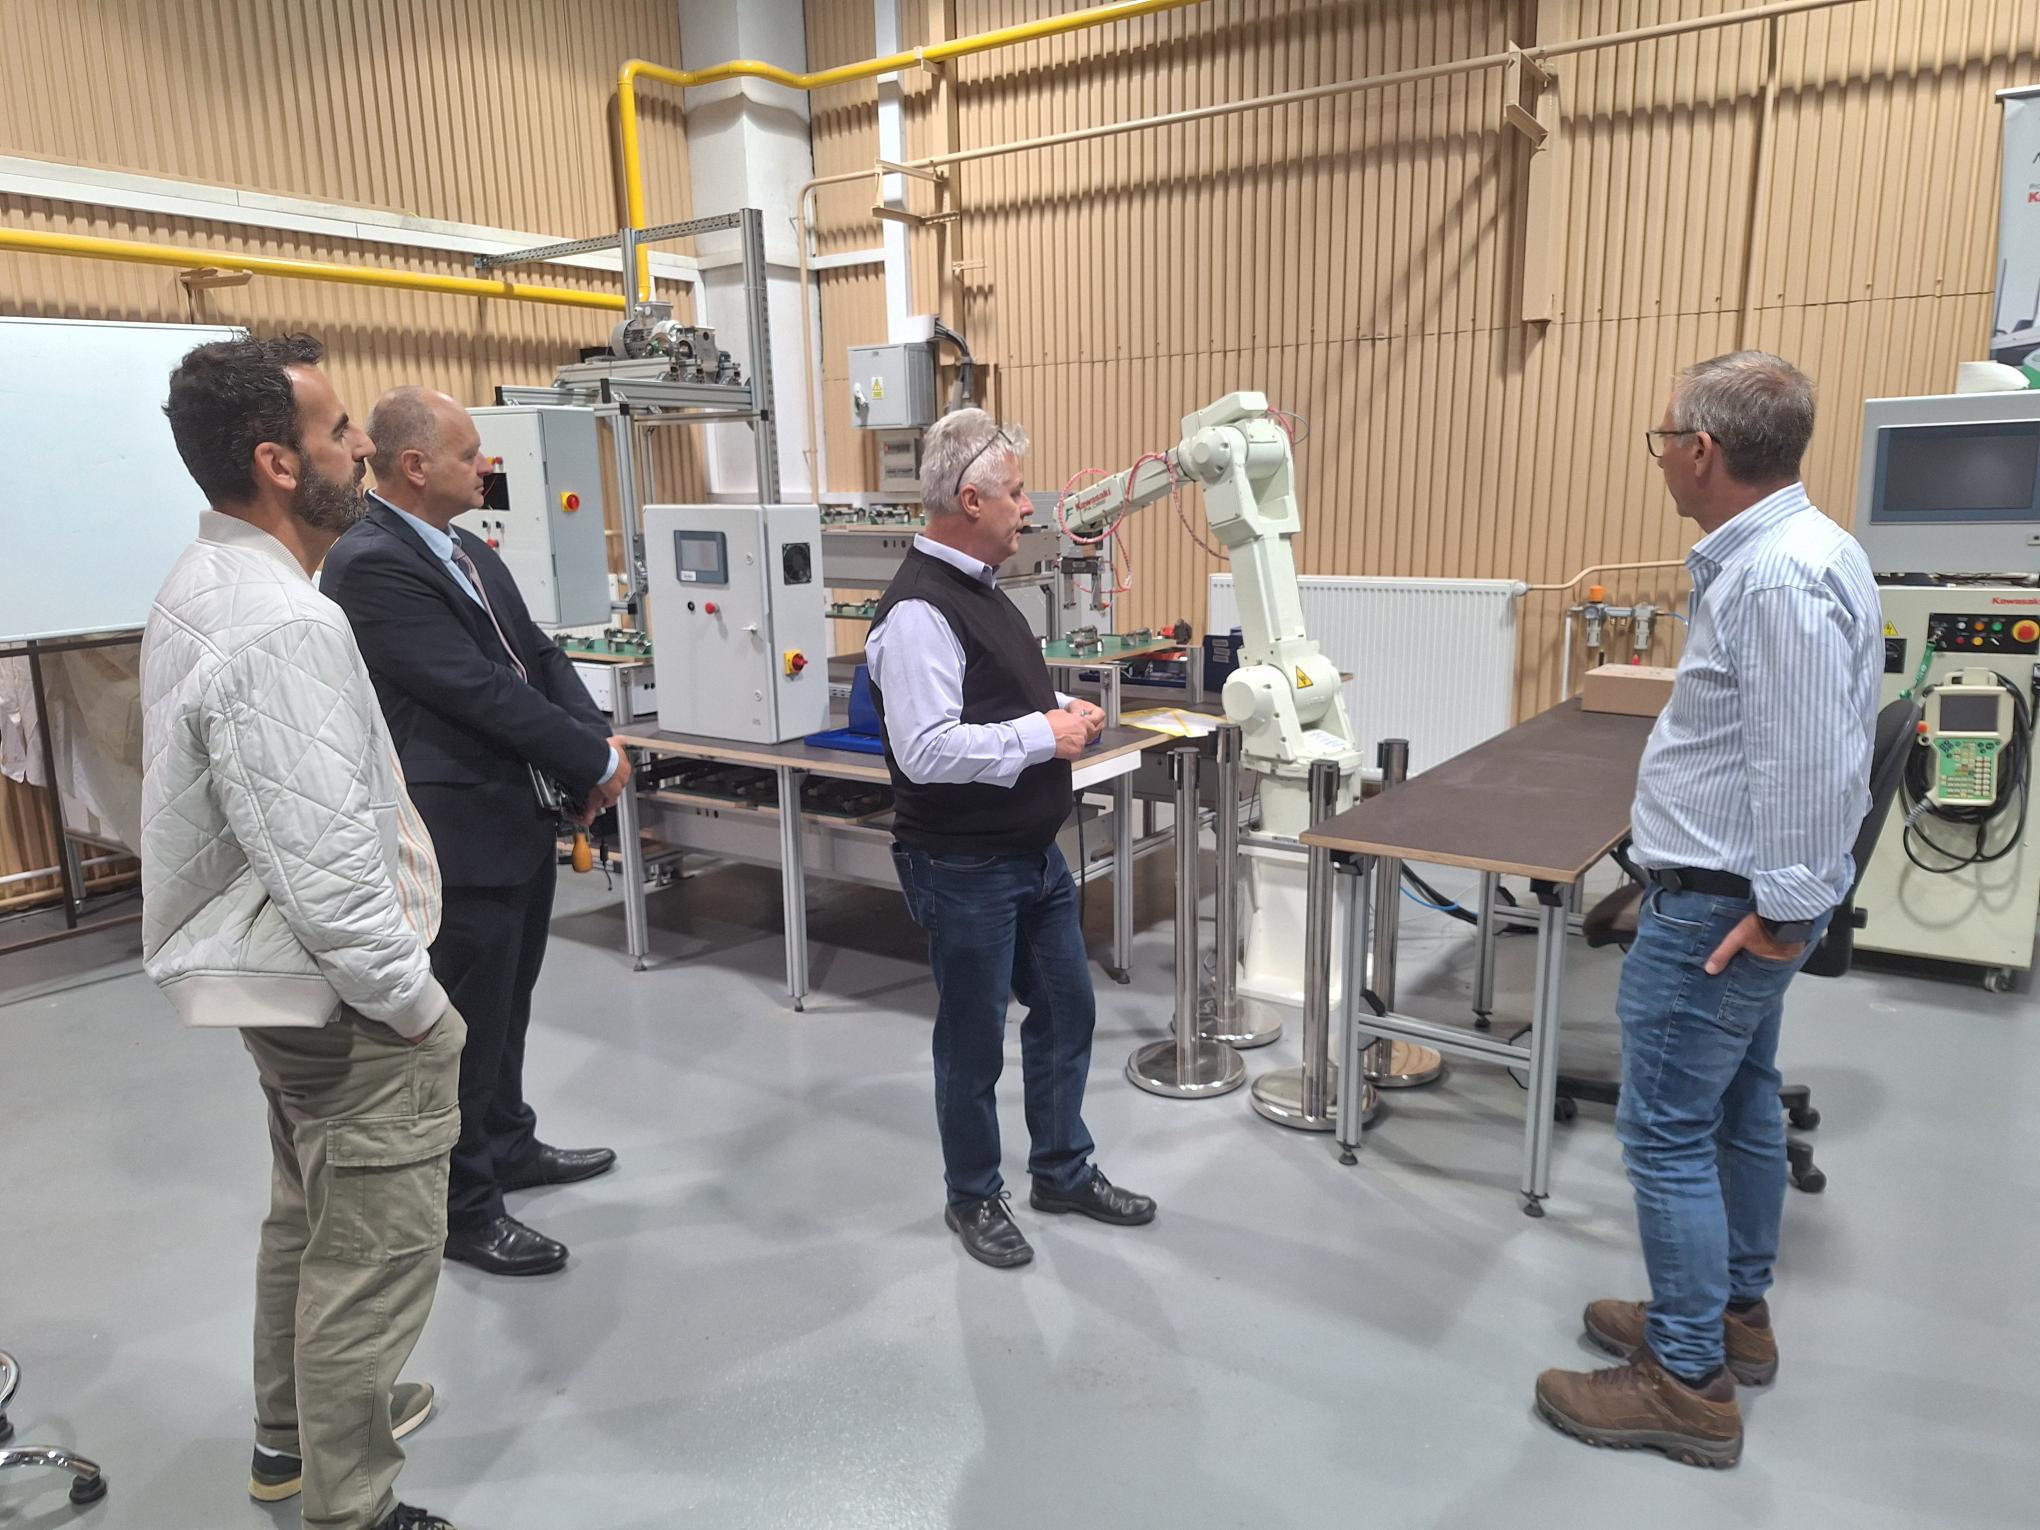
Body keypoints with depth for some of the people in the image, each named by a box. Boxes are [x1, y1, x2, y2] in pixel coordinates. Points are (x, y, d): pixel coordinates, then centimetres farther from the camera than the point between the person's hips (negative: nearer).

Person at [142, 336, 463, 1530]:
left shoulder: (208, 584, 7)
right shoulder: (281, 625, -26)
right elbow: (322, 858, -29)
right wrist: (415, 1000, -17)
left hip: (284, 972, 11)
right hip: (344, 992, -11)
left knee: (313, 1212, 27)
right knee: (376, 1252, 2)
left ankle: (296, 1427, 46)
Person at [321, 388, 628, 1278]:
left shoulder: (468, 551, 11)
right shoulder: (370, 565, -19)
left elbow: (537, 655, 9)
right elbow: (480, 690, -23)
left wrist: (599, 740, -7)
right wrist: (594, 761, -16)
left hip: (522, 819, 9)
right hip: (462, 834, -9)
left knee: (506, 1004, 23)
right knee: (466, 1024, 4)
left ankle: (507, 1146, 41)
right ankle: (462, 1208, 21)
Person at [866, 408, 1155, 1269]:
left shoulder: (979, 588, 10)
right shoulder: (919, 611, -22)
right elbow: (925, 750, -30)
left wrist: (1061, 710, 4)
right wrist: (1043, 736, -22)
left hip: (1035, 856, 10)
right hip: (965, 871, -9)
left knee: (1066, 1010, 18)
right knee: (973, 1040, 8)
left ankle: (1064, 1173, 36)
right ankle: (973, 1199, 29)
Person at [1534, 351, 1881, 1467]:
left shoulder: (1779, 578, -25)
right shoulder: (1786, 549, 8)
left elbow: (1809, 764, -28)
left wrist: (1785, 911, -21)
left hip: (1722, 908, -11)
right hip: (1739, 889, 11)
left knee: (1667, 1134, -1)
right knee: (1742, 1103, 20)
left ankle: (1688, 1385, 12)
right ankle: (1736, 1312, 37)